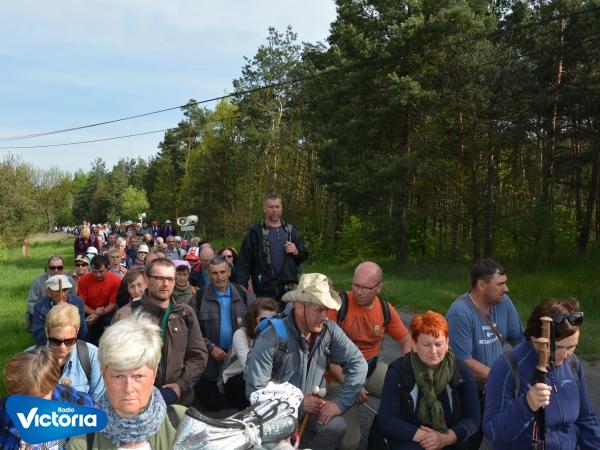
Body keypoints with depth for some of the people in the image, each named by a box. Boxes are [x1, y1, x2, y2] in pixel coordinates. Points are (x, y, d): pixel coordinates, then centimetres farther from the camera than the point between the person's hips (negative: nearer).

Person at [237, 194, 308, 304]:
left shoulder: (290, 231, 13)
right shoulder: (255, 232, 1)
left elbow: (304, 255, 18)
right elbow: (244, 261, -4)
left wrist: (296, 252, -4)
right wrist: (241, 286, -13)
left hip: (289, 287, 3)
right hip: (265, 288, -3)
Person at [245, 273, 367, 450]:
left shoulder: (330, 331, -10)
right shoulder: (270, 340, -22)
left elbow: (358, 363, -3)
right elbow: (254, 391, -21)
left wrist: (340, 402, -12)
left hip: (312, 408, 4)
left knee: (337, 426, -22)